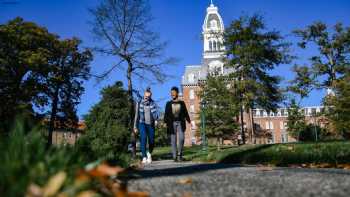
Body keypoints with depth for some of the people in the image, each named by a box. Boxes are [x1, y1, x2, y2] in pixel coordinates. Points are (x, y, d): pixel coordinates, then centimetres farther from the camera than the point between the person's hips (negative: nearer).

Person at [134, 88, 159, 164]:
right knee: (143, 138, -21)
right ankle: (144, 157, -13)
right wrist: (135, 127, 10)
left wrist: (156, 119, -22)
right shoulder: (139, 103, 4)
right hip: (142, 123, -1)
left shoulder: (153, 103, 4)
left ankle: (149, 153, 32)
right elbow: (136, 115, 9)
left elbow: (155, 113, -1)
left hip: (151, 124, 1)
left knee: (151, 142, 1)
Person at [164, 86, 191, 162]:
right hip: (172, 123, 0)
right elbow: (166, 114, 4)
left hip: (180, 123, 0)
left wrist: (189, 121, -1)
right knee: (173, 140, -1)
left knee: (181, 138, -15)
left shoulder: (182, 103, 11)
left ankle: (179, 154, 3)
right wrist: (165, 122, -10)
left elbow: (186, 113, 11)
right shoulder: (168, 104, 10)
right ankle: (175, 157, 6)